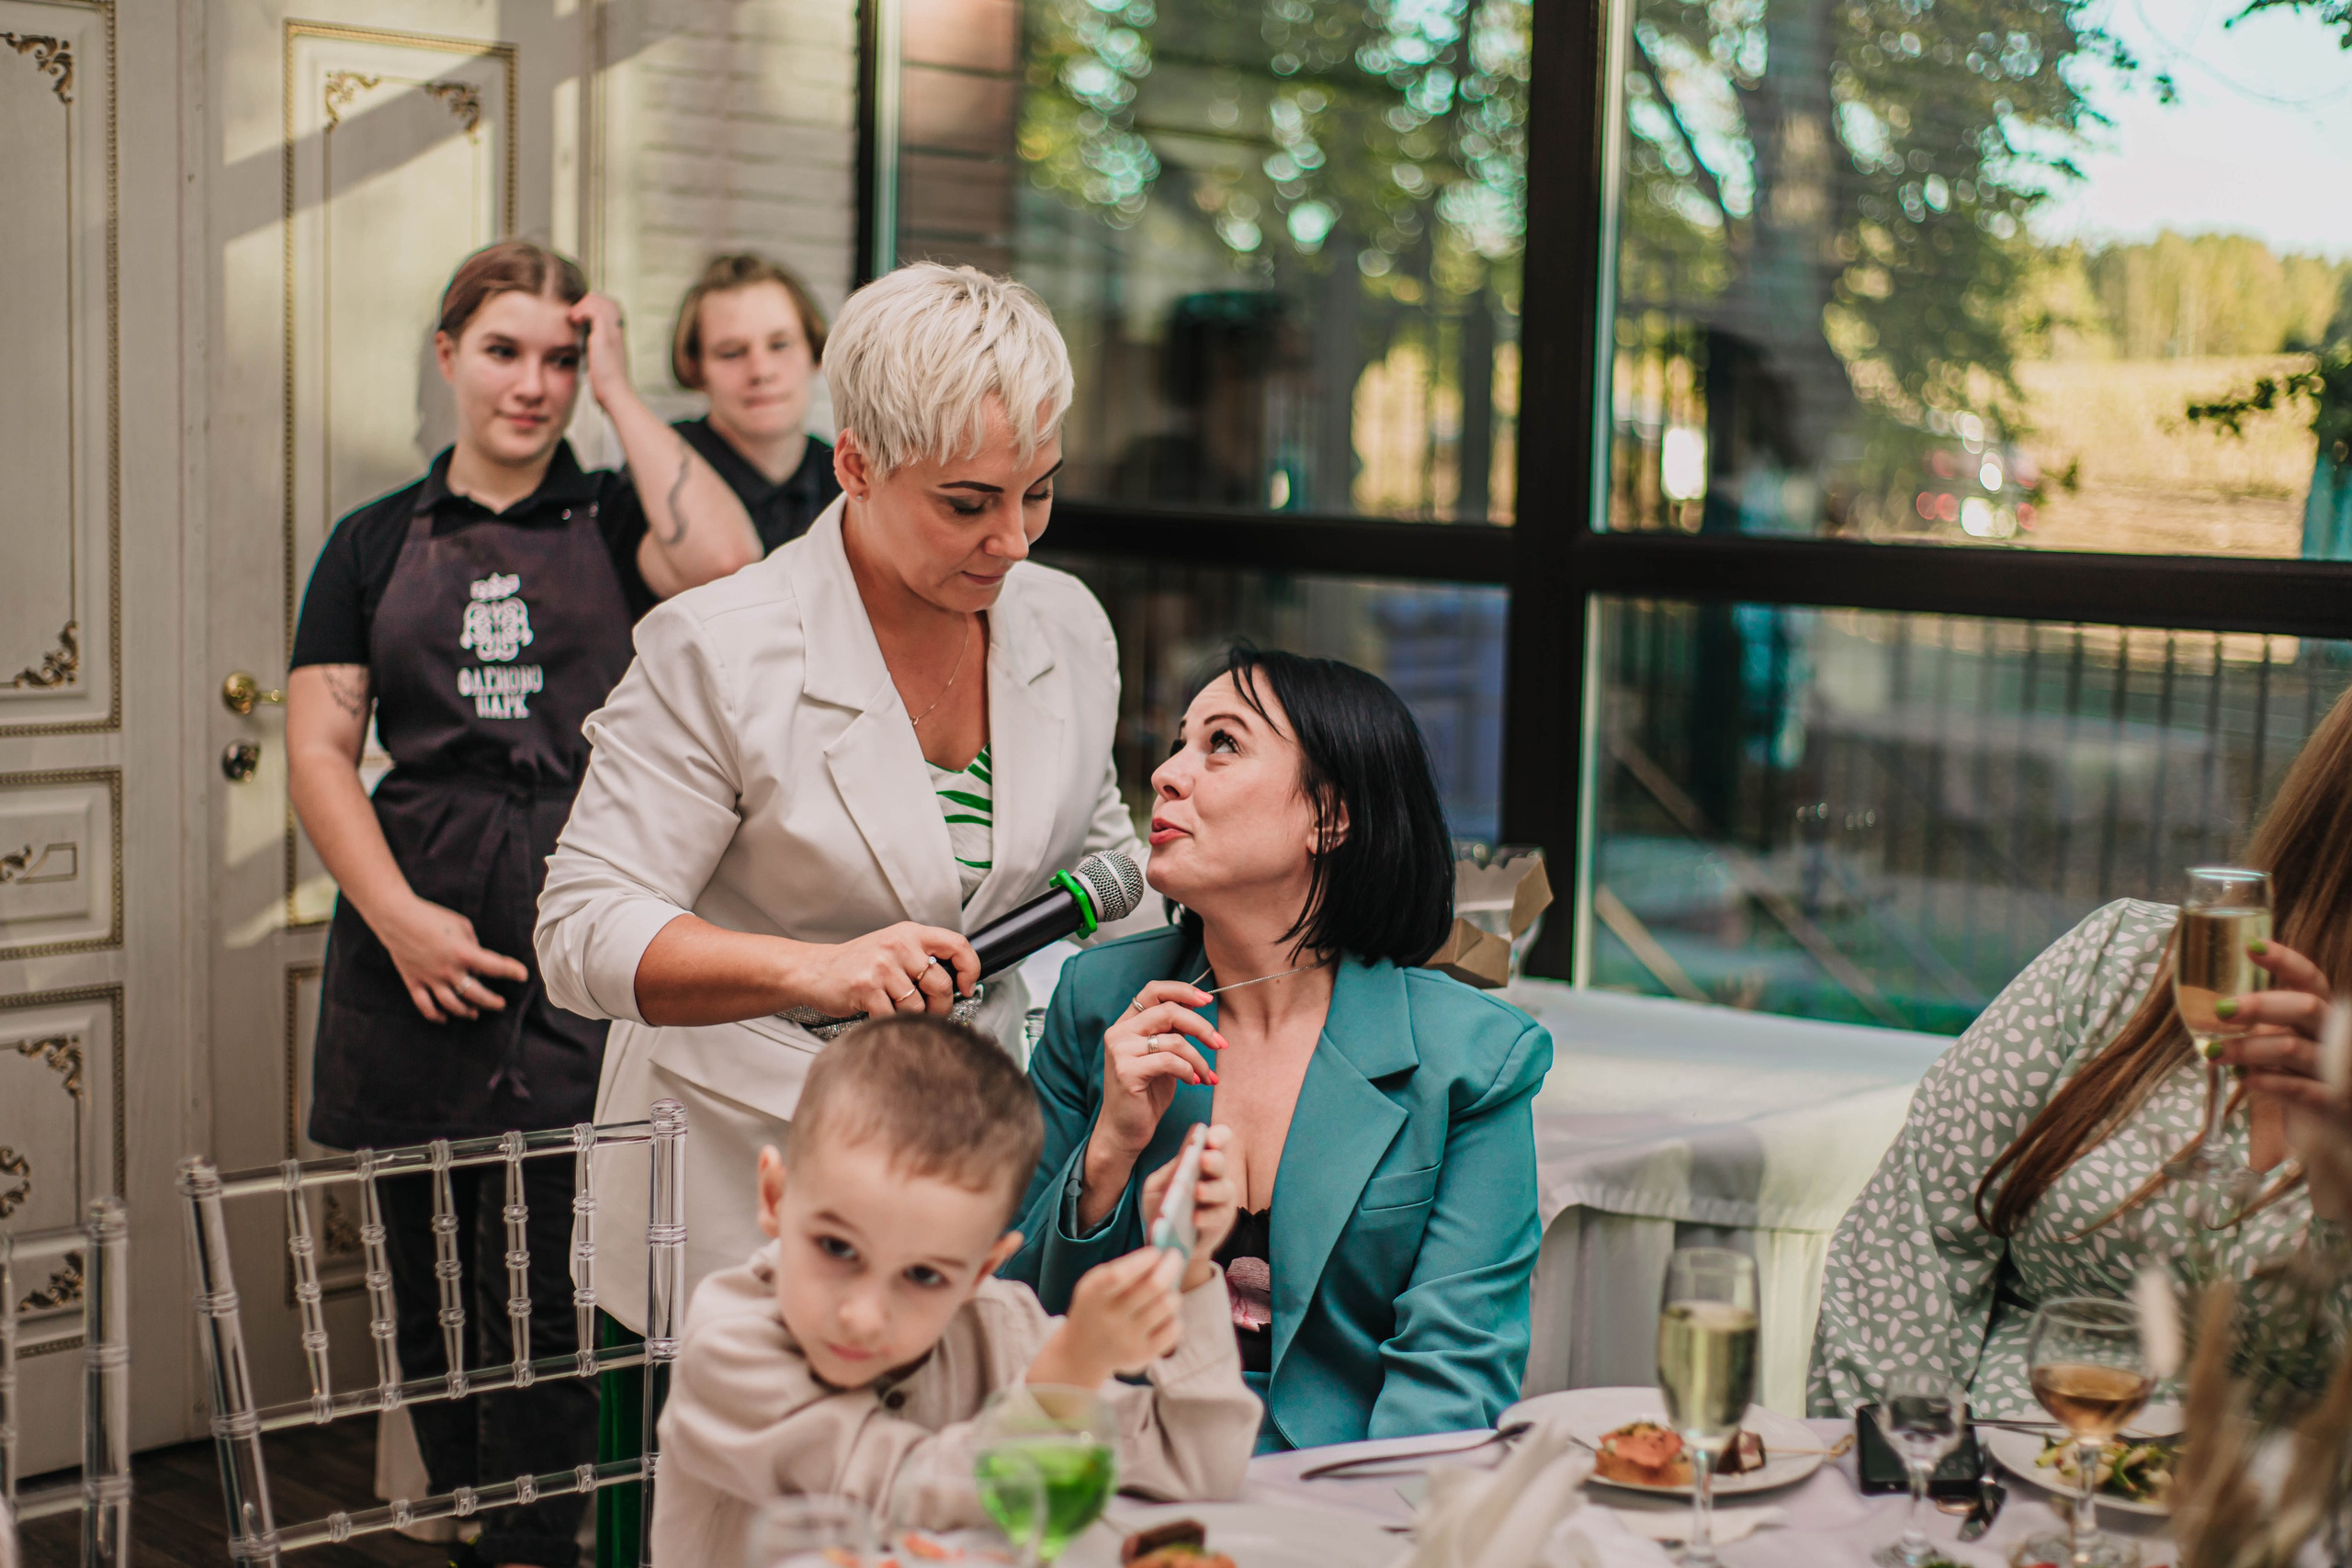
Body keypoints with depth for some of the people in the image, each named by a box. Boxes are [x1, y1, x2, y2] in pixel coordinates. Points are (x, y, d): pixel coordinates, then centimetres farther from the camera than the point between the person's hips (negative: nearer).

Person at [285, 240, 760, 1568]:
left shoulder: (612, 522, 8)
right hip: (413, 947, 3)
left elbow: (725, 563, -16)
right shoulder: (378, 543, 13)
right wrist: (400, 916, -8)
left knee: (544, 1291, -6)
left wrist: (621, 392, -5)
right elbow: (320, 750, 6)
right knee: (429, 1281, 8)